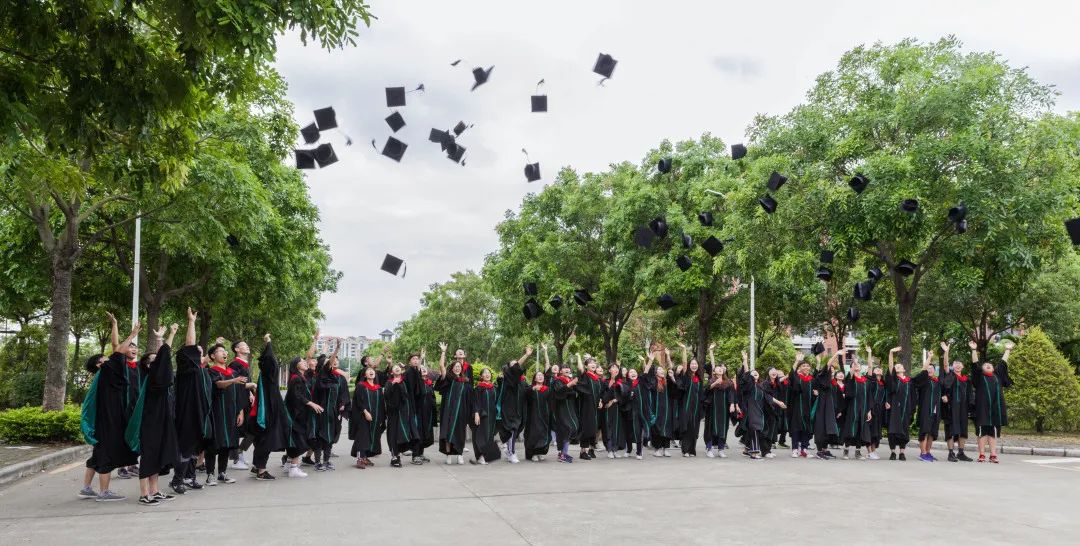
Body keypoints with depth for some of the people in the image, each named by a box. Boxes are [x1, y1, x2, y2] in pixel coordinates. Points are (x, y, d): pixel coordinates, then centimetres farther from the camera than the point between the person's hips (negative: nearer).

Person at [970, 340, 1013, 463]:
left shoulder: (997, 375, 17)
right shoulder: (979, 376, 8)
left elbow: (1003, 363, 21)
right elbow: (975, 364, -2)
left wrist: (1007, 350, 23)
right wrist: (974, 350, -9)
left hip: (996, 408, 3)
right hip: (982, 408, -3)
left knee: (994, 432, 4)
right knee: (982, 432, -1)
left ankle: (993, 455, 6)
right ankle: (982, 455, 0)